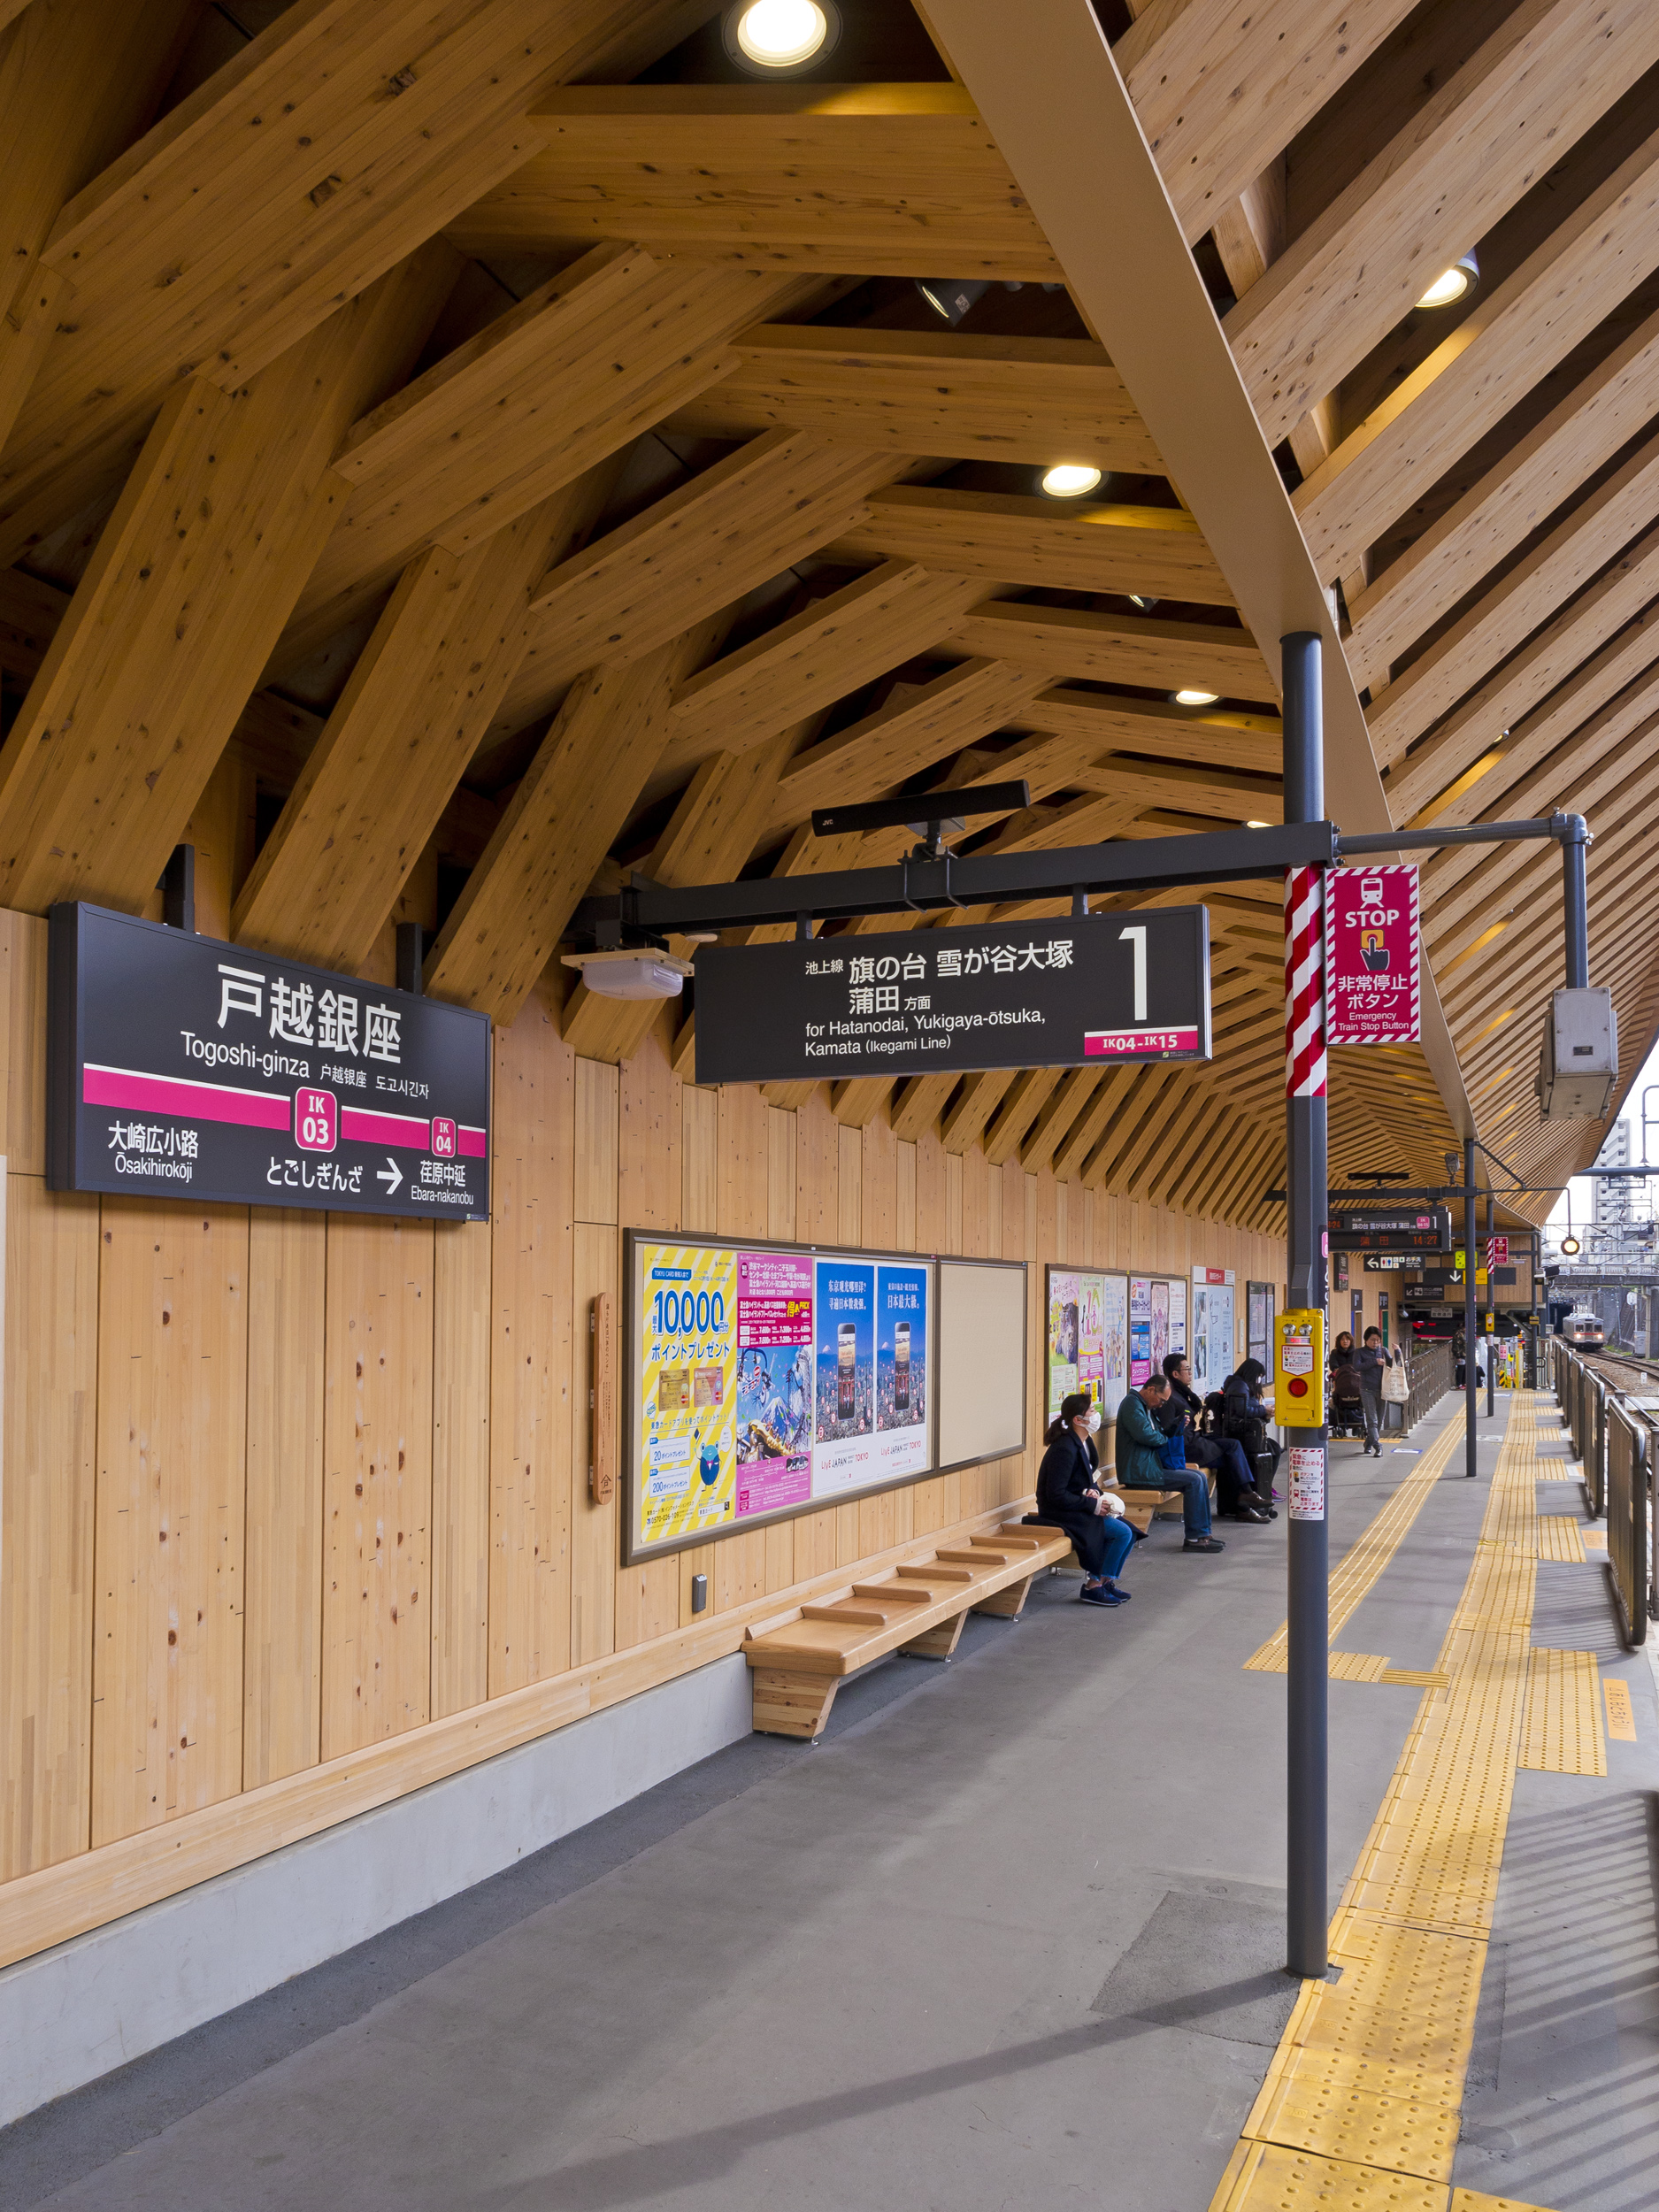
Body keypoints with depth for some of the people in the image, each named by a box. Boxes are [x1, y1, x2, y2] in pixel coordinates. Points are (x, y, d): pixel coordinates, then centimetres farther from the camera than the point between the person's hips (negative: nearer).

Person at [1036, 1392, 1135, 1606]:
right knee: (1122, 1533, -16)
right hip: (1060, 1514, -9)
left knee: (1128, 1530, 1)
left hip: (1075, 1507, 10)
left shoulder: (1084, 1442, 6)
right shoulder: (1065, 1449, -23)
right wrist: (1092, 1505, -19)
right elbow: (1056, 1495, -24)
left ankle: (1106, 1581, 10)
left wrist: (1093, 1490, -5)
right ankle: (1093, 1587, -5)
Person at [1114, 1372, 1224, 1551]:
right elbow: (1144, 1434, -27)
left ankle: (1203, 1533, 8)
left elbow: (1158, 1433, 29)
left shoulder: (1148, 1407, 20)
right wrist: (1165, 1439, -8)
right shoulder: (1132, 1404, -13)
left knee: (1200, 1476, 7)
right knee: (1194, 1481, -16)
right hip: (1139, 1472, -11)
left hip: (1150, 1466, 11)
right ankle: (1194, 1538, -12)